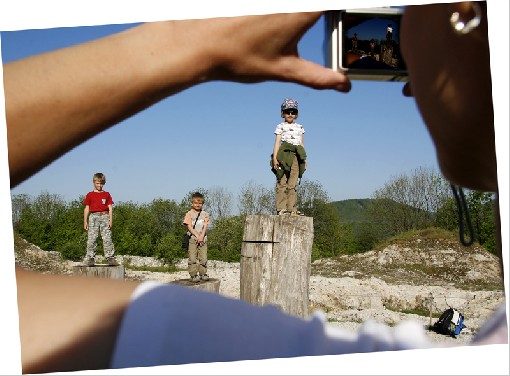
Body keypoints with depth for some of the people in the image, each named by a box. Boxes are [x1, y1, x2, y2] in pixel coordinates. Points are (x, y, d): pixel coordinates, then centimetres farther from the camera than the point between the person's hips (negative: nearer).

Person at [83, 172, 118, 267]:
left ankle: (110, 257, -5)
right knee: (92, 239, -4)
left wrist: (110, 220, -1)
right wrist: (85, 221, 5)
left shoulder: (107, 194, 11)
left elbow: (110, 208, 9)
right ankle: (90, 258, -1)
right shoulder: (90, 195, 9)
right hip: (93, 217, 0)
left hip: (105, 217, 0)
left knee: (107, 238, -5)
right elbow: (87, 208, 10)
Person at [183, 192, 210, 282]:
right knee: (192, 258, -5)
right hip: (192, 238, -3)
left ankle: (203, 273, 13)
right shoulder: (189, 214, 1)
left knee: (203, 257, 2)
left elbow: (205, 226, 3)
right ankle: (193, 275, -1)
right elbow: (189, 227, -6)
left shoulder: (205, 214, 10)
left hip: (203, 239, 3)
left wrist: (201, 236, -11)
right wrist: (197, 236, -14)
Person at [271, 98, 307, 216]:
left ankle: (292, 209, 1)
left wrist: (304, 159, 13)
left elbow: (302, 144, 20)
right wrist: (274, 157, -10)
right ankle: (281, 208, -8)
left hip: (296, 156, 4)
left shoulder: (300, 128, 21)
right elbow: (277, 142, 0)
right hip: (284, 154, -4)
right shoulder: (281, 126, 8)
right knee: (282, 182, -8)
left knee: (293, 184, 1)